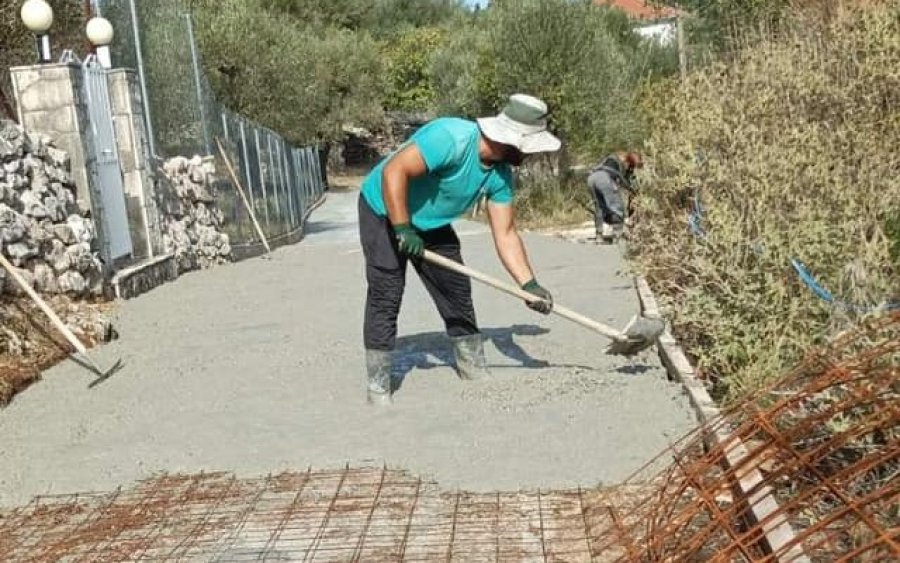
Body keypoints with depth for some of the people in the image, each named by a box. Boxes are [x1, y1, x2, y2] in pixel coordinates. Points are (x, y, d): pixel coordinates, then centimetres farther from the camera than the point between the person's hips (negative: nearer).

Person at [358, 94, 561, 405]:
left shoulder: (500, 174, -10)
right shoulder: (452, 138, -34)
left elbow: (505, 234, -7)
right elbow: (393, 171, -36)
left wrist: (529, 284, -15)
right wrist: (403, 229, -32)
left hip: (432, 223, 8)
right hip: (384, 211, -7)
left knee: (457, 292, 7)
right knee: (385, 298, -11)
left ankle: (475, 373, 20)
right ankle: (377, 389, -2)